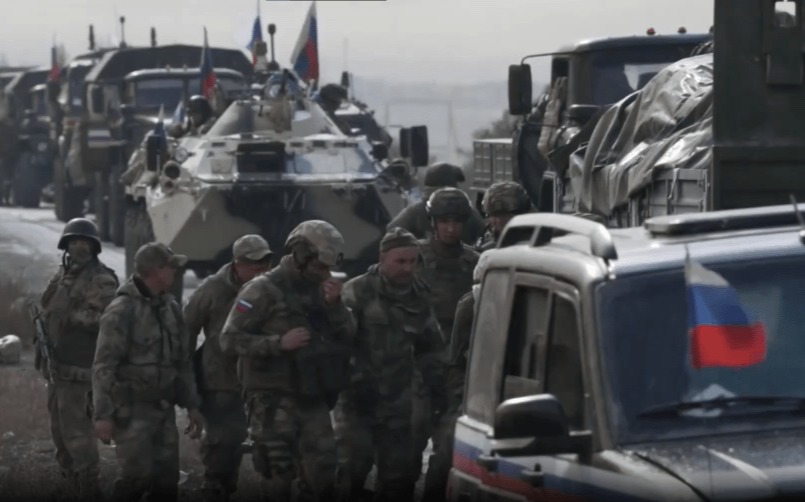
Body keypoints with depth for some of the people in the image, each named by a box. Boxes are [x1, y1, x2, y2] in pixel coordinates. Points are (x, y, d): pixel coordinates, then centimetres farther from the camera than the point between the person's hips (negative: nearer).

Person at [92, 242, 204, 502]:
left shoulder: (171, 308, 12)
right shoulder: (122, 310, -12)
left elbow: (183, 361, 20)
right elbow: (103, 366, -15)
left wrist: (191, 405, 16)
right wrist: (103, 414, -19)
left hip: (164, 409, 7)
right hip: (132, 410, -7)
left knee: (167, 481, 4)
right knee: (138, 476, -15)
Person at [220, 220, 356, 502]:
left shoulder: (319, 290, 10)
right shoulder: (263, 291, -10)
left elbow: (348, 335, 8)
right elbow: (230, 340, -14)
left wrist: (335, 305, -10)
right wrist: (279, 343, -23)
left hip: (313, 400, 6)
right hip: (273, 401, -6)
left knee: (322, 477, 8)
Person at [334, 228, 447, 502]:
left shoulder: (418, 296, 10)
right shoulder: (358, 292, -9)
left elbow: (429, 347, 21)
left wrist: (436, 386, 15)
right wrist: (355, 382, -19)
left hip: (397, 401, 5)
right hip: (357, 397, -5)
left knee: (398, 472, 7)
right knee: (352, 468, -11)